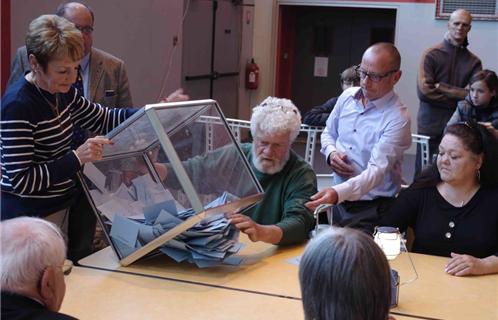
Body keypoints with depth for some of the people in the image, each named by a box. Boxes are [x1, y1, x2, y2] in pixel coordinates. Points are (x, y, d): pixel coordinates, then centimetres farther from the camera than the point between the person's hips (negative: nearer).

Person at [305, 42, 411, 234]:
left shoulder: (398, 118, -17)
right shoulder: (348, 96, 3)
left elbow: (377, 169, -26)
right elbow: (329, 133, 20)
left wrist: (338, 193, -42)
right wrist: (331, 153, -4)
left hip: (372, 210, -5)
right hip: (338, 201, 5)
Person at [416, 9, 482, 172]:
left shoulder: (474, 62, 5)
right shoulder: (431, 54, -2)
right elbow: (424, 91, -13)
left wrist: (442, 88, -11)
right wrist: (458, 99, -7)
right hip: (430, 126, -2)